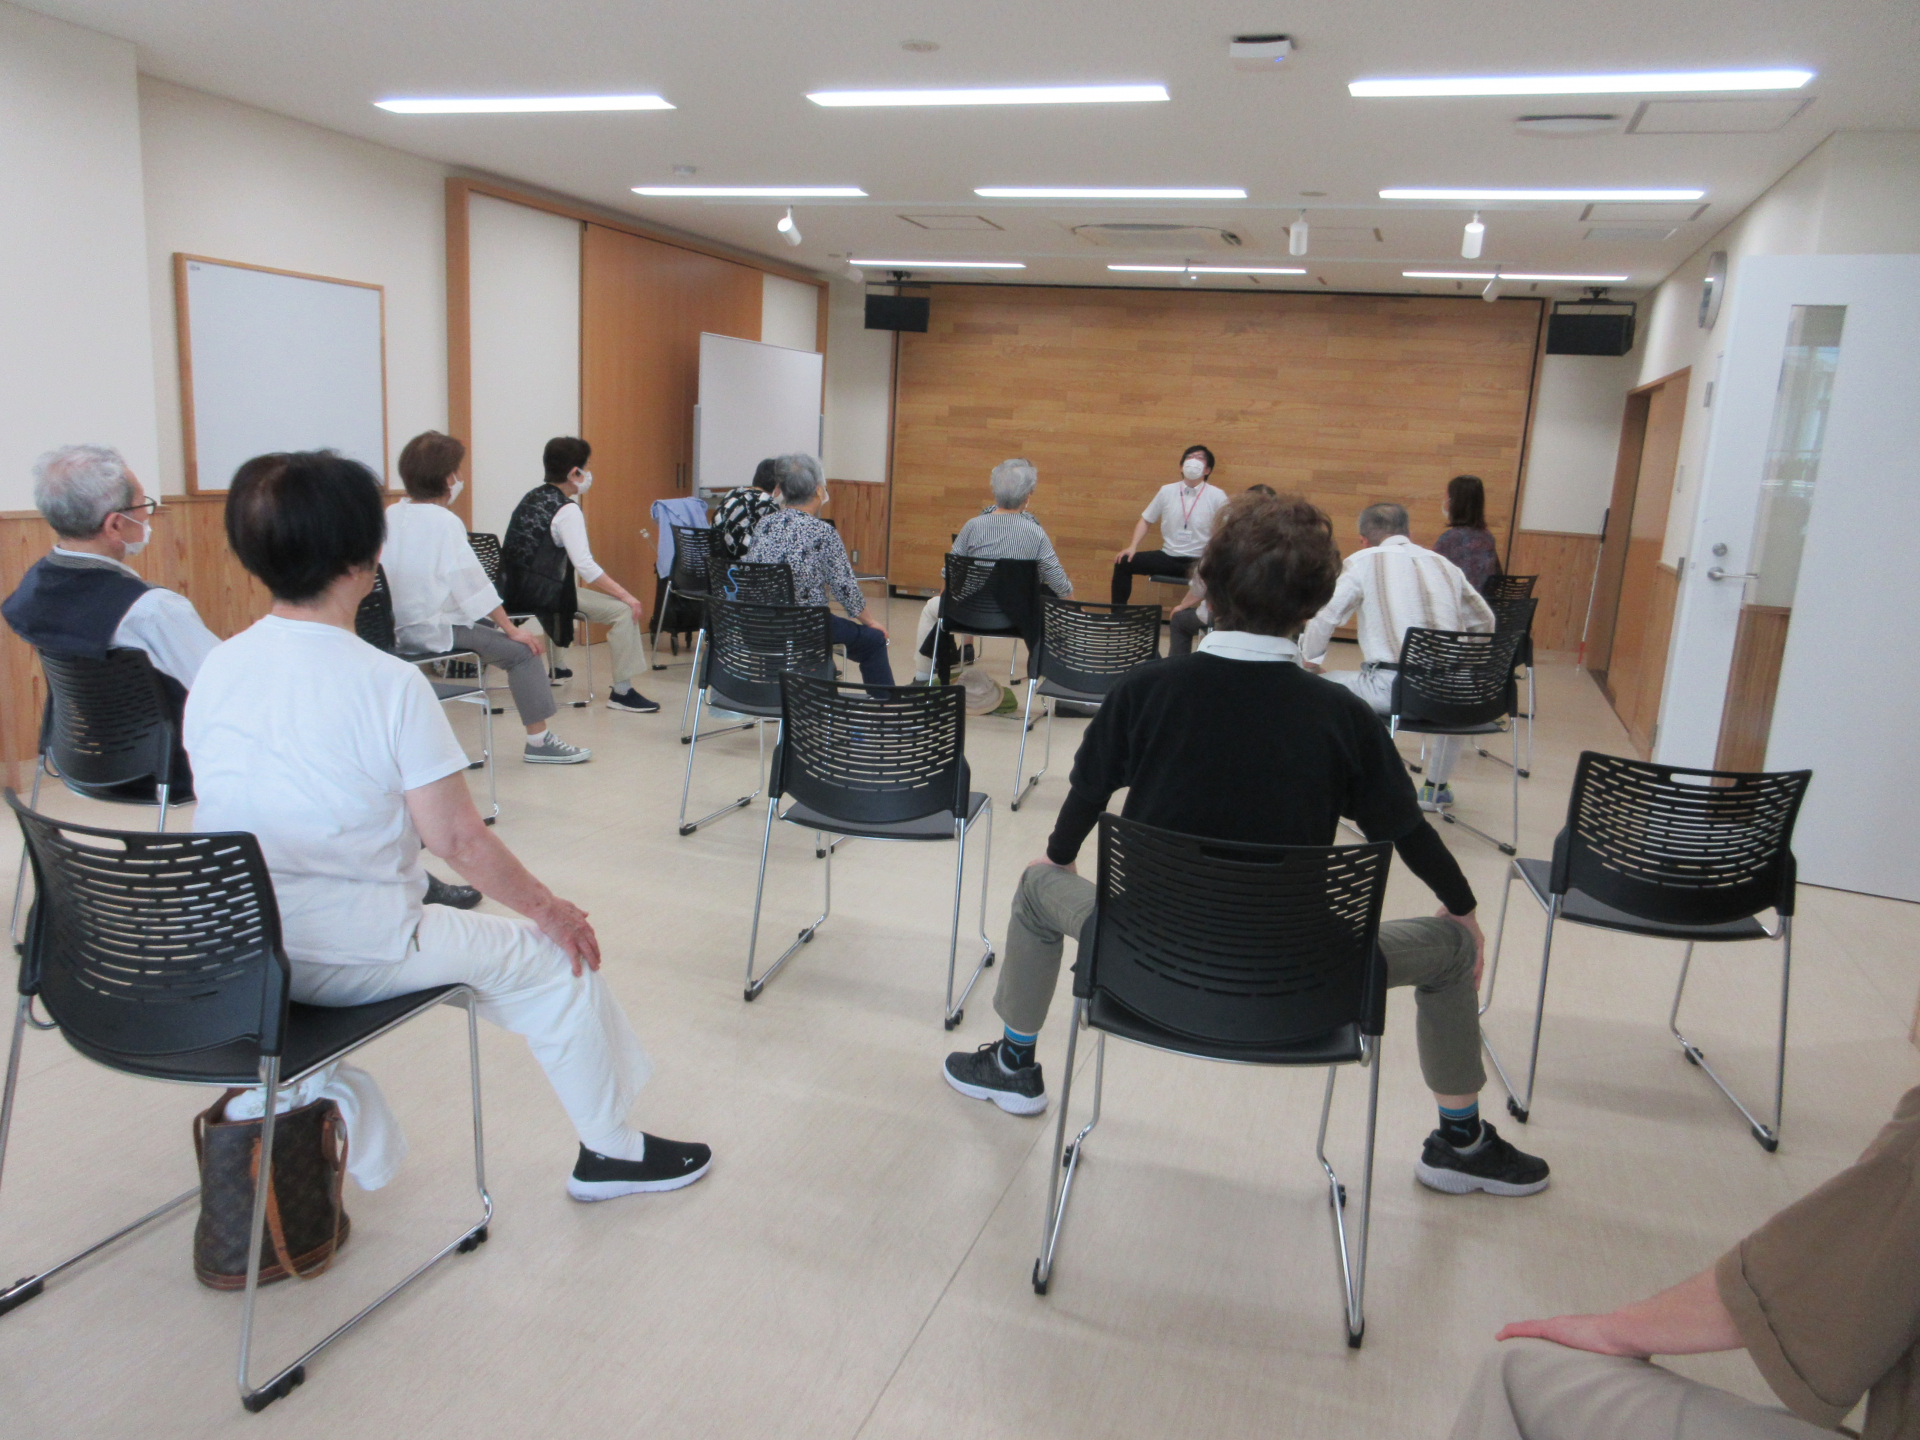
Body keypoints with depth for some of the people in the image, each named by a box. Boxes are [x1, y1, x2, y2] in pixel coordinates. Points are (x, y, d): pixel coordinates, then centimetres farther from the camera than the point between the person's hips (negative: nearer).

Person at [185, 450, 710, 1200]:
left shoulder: (215, 668, -2)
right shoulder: (388, 683, -21)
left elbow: (226, 807, 10)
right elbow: (456, 838, -19)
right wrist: (548, 909, -4)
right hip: (347, 961, -7)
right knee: (553, 956, 8)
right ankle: (611, 1152, 20)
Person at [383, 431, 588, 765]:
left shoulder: (391, 515, 7)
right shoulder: (444, 521, -14)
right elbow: (473, 584, -16)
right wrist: (512, 630, -11)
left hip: (396, 627, 9)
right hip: (431, 630, -9)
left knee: (488, 623, 23)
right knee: (521, 650, -5)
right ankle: (538, 741, -7)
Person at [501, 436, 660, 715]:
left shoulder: (532, 496, 12)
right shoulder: (567, 509, -14)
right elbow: (585, 566, -23)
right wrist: (626, 595, -19)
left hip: (515, 589, 10)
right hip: (541, 595, -10)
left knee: (563, 590, 41)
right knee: (623, 610, -10)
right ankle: (622, 693, -10)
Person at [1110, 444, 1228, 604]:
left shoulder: (1217, 496, -2)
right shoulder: (1167, 491, 5)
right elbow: (1145, 520, 14)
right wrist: (1132, 547, -1)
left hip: (1199, 561, -3)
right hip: (1168, 556, 3)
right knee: (1123, 562, -10)